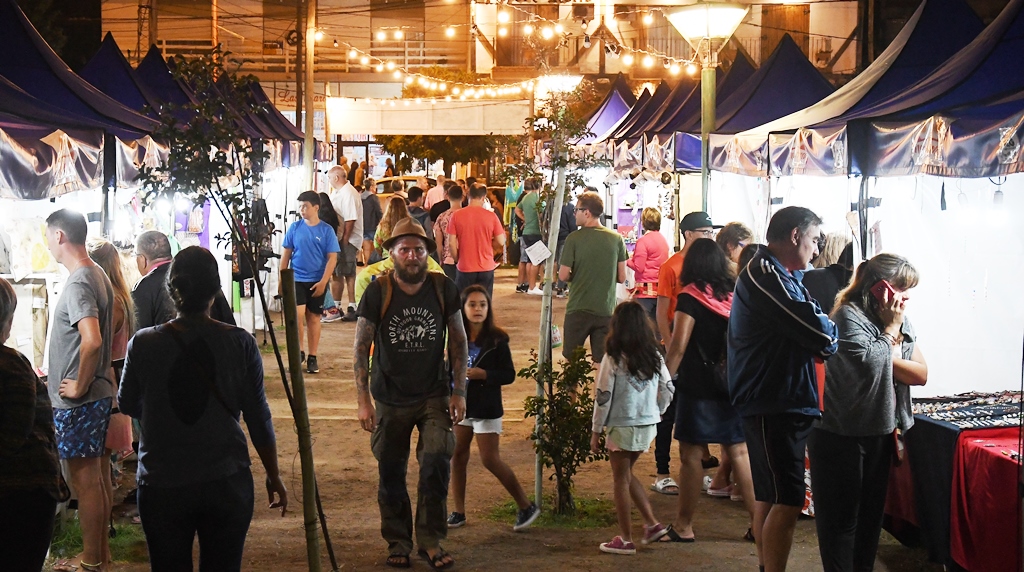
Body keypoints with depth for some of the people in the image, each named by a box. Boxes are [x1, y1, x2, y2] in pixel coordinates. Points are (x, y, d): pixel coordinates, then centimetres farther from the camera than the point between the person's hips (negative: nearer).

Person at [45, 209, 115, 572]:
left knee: (85, 481, -1)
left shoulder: (78, 284, -19)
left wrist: (78, 387, -20)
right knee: (97, 478, 17)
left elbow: (92, 340, -33)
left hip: (78, 402, -10)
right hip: (99, 392, 10)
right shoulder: (98, 276, 10)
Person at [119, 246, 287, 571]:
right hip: (227, 483, 0)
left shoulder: (143, 344, -9)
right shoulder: (239, 343, -9)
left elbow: (128, 405, 8)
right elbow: (258, 417, -4)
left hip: (162, 486, 0)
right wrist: (274, 477, 9)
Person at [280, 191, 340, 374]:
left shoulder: (327, 230, -4)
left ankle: (312, 358, 15)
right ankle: (299, 352, -1)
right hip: (296, 279, 0)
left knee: (313, 318, 7)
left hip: (317, 281, 0)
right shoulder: (295, 228, 1)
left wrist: (323, 282, -12)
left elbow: (332, 258, -5)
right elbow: (286, 254, 7)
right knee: (298, 313, -15)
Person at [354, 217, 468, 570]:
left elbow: (458, 341, 6)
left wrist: (459, 392, 1)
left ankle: (431, 541, 4)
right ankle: (398, 543, 24)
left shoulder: (443, 289, -3)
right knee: (391, 474, 7)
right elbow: (361, 348, -5)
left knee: (437, 463, -11)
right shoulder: (377, 292, -8)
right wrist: (363, 401, -9)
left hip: (434, 395, 1)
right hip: (390, 399, 0)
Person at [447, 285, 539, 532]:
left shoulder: (497, 340, -9)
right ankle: (458, 512, 19)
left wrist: (484, 374, -21)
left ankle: (526, 506, 9)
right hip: (460, 405, 5)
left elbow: (509, 374, -8)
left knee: (490, 460, -5)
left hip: (486, 408, -5)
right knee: (457, 456, 7)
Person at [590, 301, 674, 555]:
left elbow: (603, 397, -12)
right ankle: (652, 524, 18)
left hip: (622, 426, -5)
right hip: (648, 425, 5)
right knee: (627, 474, 23)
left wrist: (596, 431, -4)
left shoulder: (613, 359, -13)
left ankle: (626, 540, 10)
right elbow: (667, 390, 5)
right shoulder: (655, 356, 1)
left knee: (621, 479, 7)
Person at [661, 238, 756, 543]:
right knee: (739, 453, 11)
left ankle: (684, 526, 10)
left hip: (698, 387, -5)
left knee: (691, 456, 3)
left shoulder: (690, 297, -10)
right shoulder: (735, 295, 5)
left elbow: (678, 346, -15)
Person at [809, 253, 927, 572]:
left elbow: (920, 374, 0)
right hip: (842, 435, -8)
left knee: (872, 510, 16)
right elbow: (870, 362, -29)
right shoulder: (849, 316, -15)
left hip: (881, 432, 8)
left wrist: (885, 358, -14)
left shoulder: (901, 320, 8)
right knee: (841, 515, 2)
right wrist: (891, 328, -16)